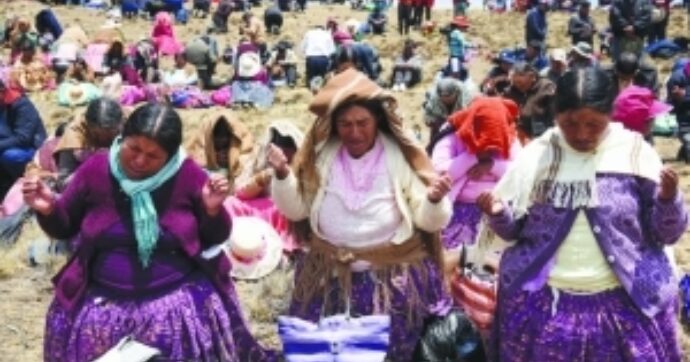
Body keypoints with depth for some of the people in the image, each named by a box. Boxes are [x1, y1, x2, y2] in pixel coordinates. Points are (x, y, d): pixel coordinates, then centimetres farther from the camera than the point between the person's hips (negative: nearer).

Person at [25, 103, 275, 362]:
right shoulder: (95, 170, -3)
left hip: (180, 294, -1)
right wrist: (48, 210, -11)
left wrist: (213, 210, -15)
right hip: (104, 298, 2)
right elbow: (64, 229, 9)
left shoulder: (188, 175, -5)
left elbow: (216, 239, 4)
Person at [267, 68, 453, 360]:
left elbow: (430, 222, -7)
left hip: (393, 279, -2)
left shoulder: (402, 157, -7)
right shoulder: (319, 155, -1)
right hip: (329, 278, 2)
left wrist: (435, 200, -28)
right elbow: (295, 210, 2)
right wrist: (282, 175, -14)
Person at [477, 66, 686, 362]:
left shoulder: (636, 154, -4)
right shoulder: (535, 156, -2)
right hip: (541, 304, 1)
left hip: (626, 305, -1)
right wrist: (499, 214, -15)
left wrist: (668, 199, -19)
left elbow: (667, 234, 0)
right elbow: (513, 230, 6)